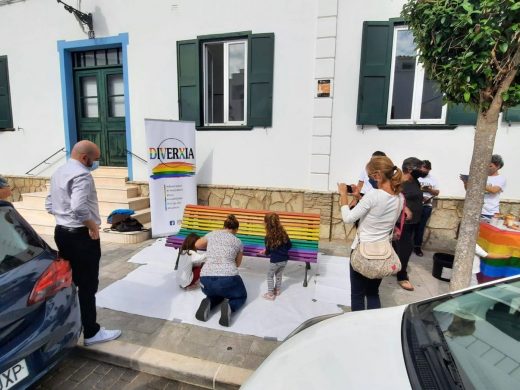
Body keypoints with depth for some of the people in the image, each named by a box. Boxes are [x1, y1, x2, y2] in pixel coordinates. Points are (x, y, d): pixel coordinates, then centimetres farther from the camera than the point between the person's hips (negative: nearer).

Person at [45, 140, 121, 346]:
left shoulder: (58, 172, 13)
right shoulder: (81, 174, -20)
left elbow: (49, 205, 16)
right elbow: (79, 207, -33)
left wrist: (64, 217, 14)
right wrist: (92, 225, -20)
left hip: (61, 231, 10)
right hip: (81, 235, -10)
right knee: (87, 285, 0)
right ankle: (91, 333, 11)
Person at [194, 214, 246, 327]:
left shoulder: (211, 234, 13)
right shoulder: (238, 242, 10)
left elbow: (197, 245, 32)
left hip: (206, 280, 3)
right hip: (228, 279, -3)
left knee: (216, 294, 37)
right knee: (241, 296, 29)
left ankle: (208, 303, 3)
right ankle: (229, 307, -5)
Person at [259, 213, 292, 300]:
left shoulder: (268, 237, -18)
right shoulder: (283, 233, -6)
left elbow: (268, 251, -5)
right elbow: (289, 245, 4)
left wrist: (264, 252, 16)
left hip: (275, 261, -5)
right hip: (284, 259, 5)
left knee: (270, 276, 18)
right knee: (279, 275, 26)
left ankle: (270, 294, 22)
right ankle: (277, 290, 41)